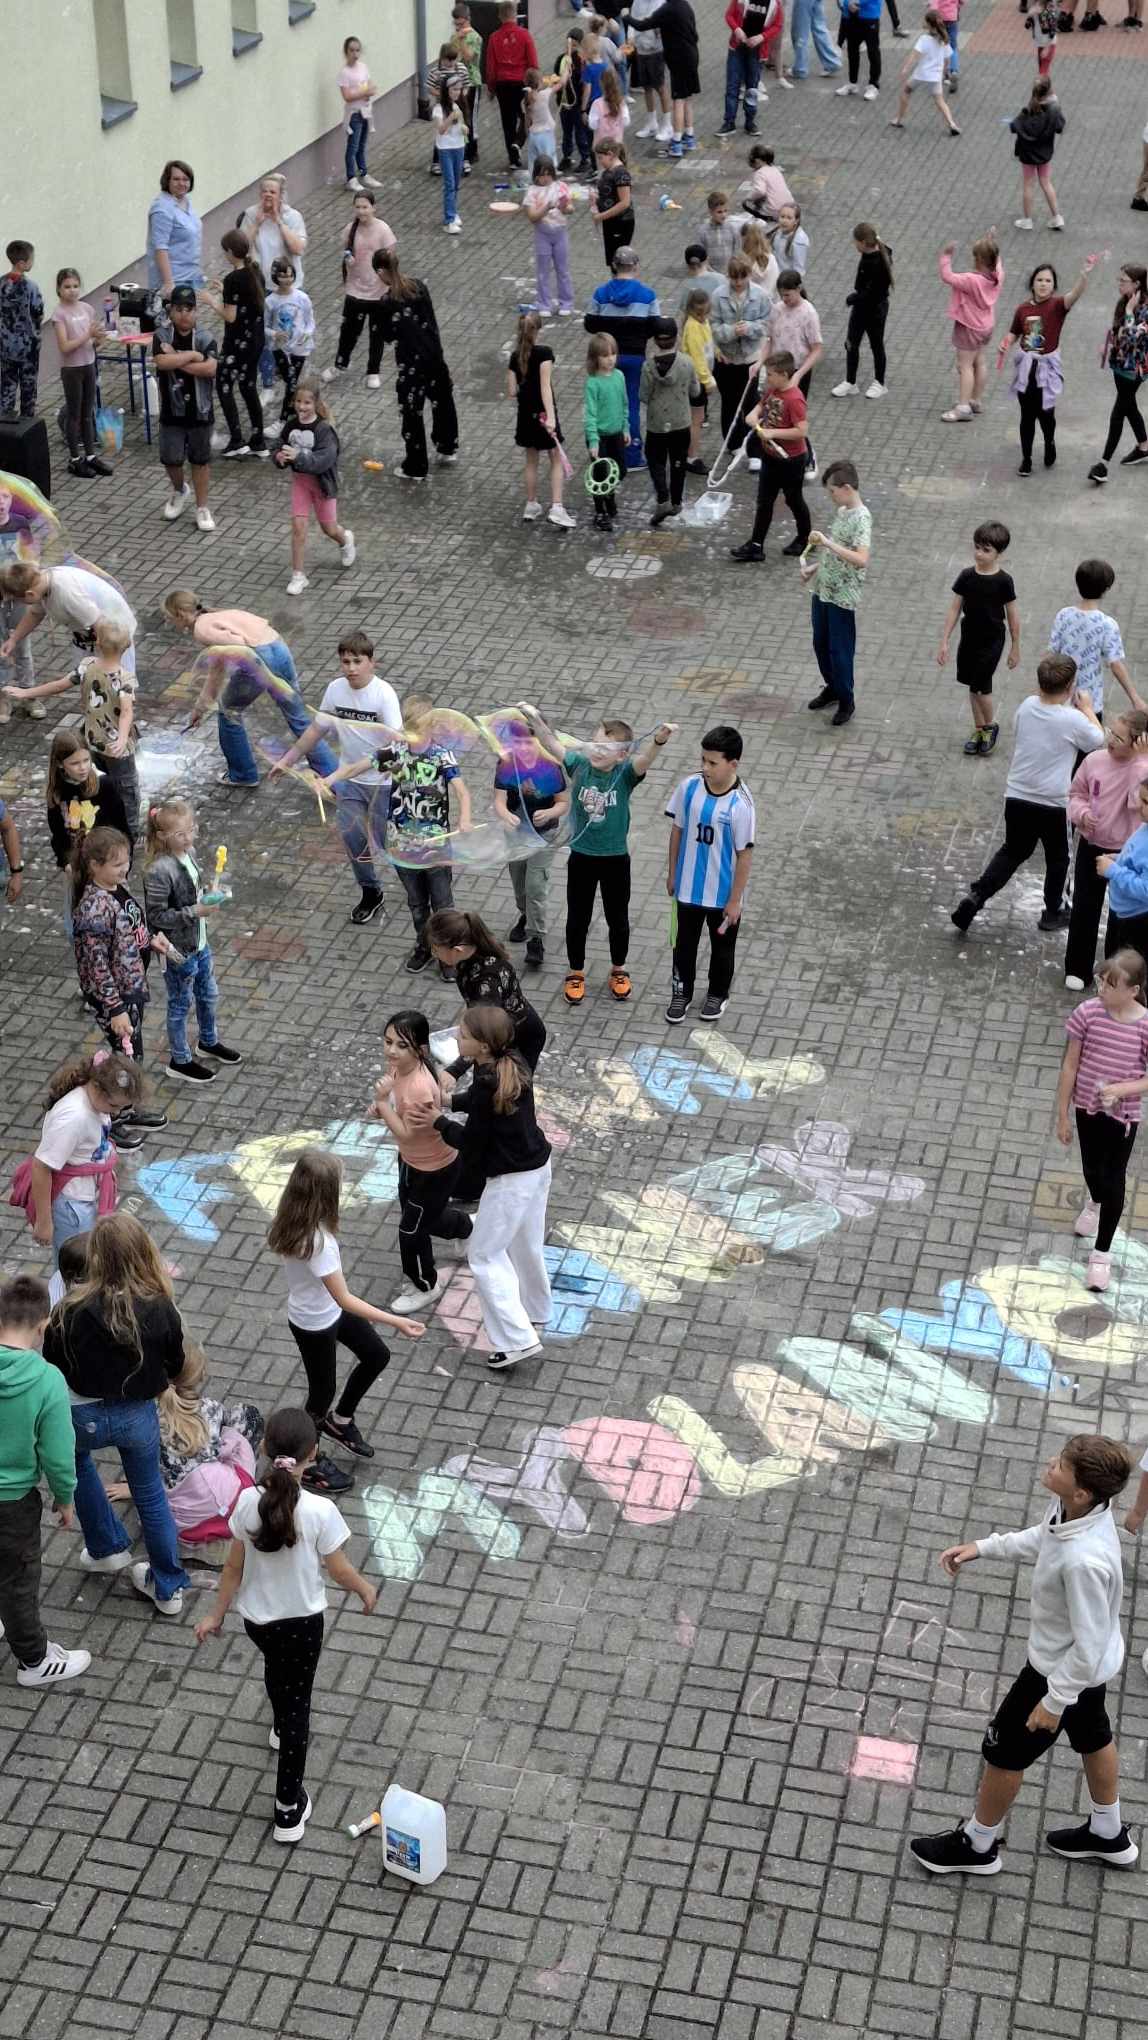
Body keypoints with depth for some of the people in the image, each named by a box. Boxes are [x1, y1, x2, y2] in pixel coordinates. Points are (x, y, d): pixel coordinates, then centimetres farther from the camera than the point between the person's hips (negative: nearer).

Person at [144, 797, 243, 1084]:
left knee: (208, 995, 25)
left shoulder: (189, 852, -4)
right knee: (181, 1005, 11)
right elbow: (156, 915, -25)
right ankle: (180, 1061, 30)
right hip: (178, 951, -8)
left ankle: (209, 1042, 49)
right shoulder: (160, 872, -30)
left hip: (199, 942, 8)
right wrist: (194, 912, -29)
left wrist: (207, 898, -3)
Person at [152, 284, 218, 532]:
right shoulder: (162, 336, -7)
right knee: (170, 459, 6)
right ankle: (179, 491, 37)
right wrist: (192, 355, -19)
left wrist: (178, 360, -21)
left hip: (200, 410, 0)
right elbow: (162, 362, -25)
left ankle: (202, 508, 20)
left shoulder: (204, 337, -7)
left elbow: (211, 368, -21)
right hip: (172, 410, 0)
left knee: (200, 460, 8)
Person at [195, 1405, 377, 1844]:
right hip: (302, 1621, -3)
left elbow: (234, 1566, -8)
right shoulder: (320, 1511, -27)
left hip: (256, 1618, 3)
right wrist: (366, 1590, 7)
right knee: (298, 1701, 12)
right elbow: (338, 1570, -14)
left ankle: (282, 1727, 63)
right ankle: (289, 1807, 17)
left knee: (276, 1669, 34)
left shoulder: (249, 1502, -19)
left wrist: (216, 1614, 6)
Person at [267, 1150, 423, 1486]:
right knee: (322, 1392, 15)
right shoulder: (317, 1242, -39)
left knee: (377, 1354, 22)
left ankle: (340, 1421, 44)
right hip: (315, 1325, -8)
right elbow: (344, 1299, -32)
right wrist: (395, 1322, -30)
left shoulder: (293, 1219, -13)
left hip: (327, 1311, 8)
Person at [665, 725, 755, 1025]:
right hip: (688, 887, 3)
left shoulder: (740, 804, -25)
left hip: (723, 893, -3)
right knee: (684, 943, 19)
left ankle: (718, 994, 42)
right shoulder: (689, 787, -14)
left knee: (722, 946, 20)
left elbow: (745, 854, -17)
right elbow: (677, 829, 1)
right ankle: (682, 992, 40)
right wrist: (672, 873, 8)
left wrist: (735, 900, -12)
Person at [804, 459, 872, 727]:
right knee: (820, 644, 20)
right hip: (823, 590, 9)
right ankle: (832, 688, 40)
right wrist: (816, 567, 13)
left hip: (842, 597, -9)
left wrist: (827, 543, -39)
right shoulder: (841, 511, 6)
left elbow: (861, 559, -36)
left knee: (840, 650, 4)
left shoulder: (861, 518, -23)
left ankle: (846, 701, 19)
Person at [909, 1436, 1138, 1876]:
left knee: (1004, 1752, 14)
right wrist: (981, 1548, 3)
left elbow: (1088, 1646, -31)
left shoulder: (1086, 1562, -43)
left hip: (1068, 1669, -8)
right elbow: (1041, 1539, 7)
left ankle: (977, 1846, 39)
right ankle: (1108, 1835, 54)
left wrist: (1054, 1702, -19)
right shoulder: (1070, 1508, -19)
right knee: (1092, 1739, 30)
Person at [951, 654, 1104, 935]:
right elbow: (1097, 741, 1)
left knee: (1013, 852, 20)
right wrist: (1087, 709, 12)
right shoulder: (1073, 719, -19)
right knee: (1057, 858, 19)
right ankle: (1052, 914, 32)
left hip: (1016, 798, 4)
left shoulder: (1027, 706, -7)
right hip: (1053, 804, -4)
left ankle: (975, 896, 4)